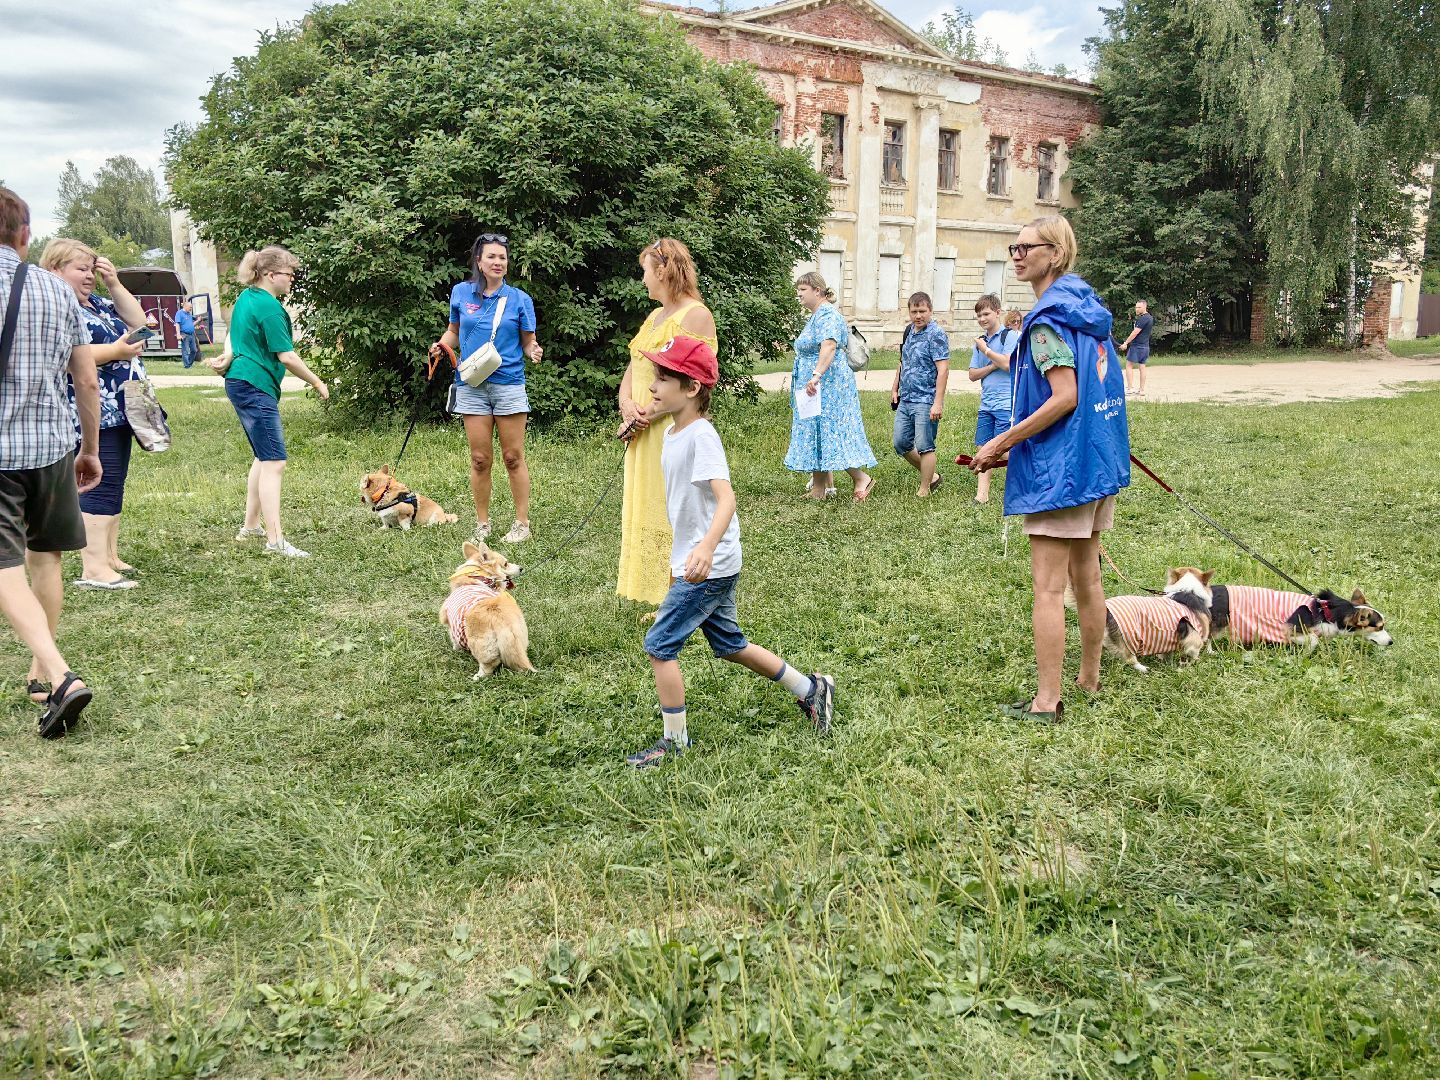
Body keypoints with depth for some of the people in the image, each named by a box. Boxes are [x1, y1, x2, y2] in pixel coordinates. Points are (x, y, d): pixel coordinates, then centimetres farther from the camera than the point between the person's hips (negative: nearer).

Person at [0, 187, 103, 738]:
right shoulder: (57, 290, 4)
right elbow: (87, 382, 6)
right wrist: (91, 449, 17)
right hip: (51, 445, 3)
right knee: (45, 557, 17)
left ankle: (60, 676, -20)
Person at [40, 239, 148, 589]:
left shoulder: (96, 303, 18)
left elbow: (138, 322, 13)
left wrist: (114, 284, 5)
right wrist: (114, 352, -22)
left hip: (117, 410, 10)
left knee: (114, 485, 13)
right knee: (100, 487, -12)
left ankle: (109, 555, 22)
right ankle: (93, 569, -10)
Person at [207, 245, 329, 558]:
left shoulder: (245, 297, 14)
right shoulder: (270, 307, -17)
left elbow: (233, 334, 21)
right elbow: (286, 357, -18)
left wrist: (227, 358, 3)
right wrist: (317, 383, -7)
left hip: (239, 383, 11)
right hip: (255, 388, -11)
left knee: (264, 456, 19)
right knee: (274, 462, -13)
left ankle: (251, 526, 26)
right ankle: (275, 541, -17)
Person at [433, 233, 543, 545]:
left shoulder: (519, 299, 2)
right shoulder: (461, 293, 6)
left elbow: (528, 343, 5)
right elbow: (453, 331, 20)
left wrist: (534, 352, -17)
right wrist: (441, 346, 0)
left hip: (509, 384, -1)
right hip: (471, 386, 1)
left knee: (513, 458, 1)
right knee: (480, 459, 4)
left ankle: (522, 523, 11)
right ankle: (482, 523, 16)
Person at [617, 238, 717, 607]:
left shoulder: (695, 315, -10)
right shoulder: (654, 316, 18)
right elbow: (633, 369, 18)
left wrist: (648, 412, -16)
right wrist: (626, 403, -3)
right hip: (643, 434, 9)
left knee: (673, 516, -6)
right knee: (644, 510, 12)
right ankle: (655, 594, 21)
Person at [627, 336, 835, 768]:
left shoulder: (701, 436, -20)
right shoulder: (673, 433, 8)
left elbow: (726, 497, -32)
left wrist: (706, 548, -48)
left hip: (710, 566, -10)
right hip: (694, 562, 10)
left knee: (659, 645, -4)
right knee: (729, 644, 20)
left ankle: (675, 740, 10)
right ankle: (810, 688, 31)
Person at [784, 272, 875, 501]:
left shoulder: (827, 315, -15)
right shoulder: (815, 316, 19)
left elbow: (829, 346, -30)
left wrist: (816, 375, -40)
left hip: (827, 385, -11)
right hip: (817, 387, 11)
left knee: (831, 432, -10)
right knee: (817, 432, 9)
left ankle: (861, 478, -4)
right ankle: (821, 488, 11)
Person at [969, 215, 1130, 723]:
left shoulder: (1047, 318, -15)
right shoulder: (1087, 311, 13)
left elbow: (1065, 398, -22)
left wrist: (1001, 444, -17)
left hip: (1059, 467, -9)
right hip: (1099, 461, 10)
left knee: (1048, 588, -5)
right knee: (1086, 576, 18)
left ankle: (1047, 701, 0)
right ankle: (1090, 678, 29)